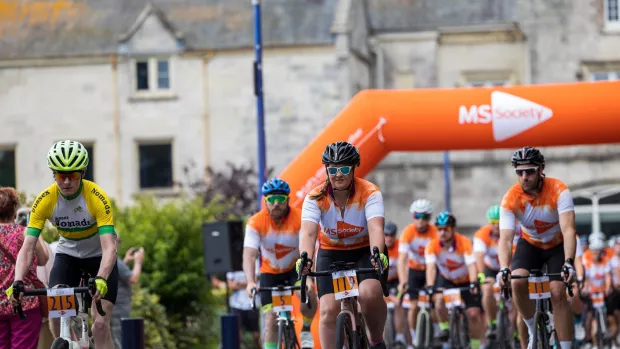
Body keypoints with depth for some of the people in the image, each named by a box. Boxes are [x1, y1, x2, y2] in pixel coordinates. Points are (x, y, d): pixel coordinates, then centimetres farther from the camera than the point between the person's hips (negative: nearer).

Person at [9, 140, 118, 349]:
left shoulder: (97, 198, -30)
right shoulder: (45, 201, -23)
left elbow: (109, 247, -38)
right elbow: (27, 248, -26)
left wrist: (101, 280, -56)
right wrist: (18, 282, -42)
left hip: (99, 257, -3)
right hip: (67, 255, 3)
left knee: (100, 324, -13)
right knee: (56, 317, -16)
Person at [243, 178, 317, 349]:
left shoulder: (300, 218, -25)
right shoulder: (255, 222, -23)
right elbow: (249, 255, -33)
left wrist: (308, 278, -49)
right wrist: (250, 282, -49)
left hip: (295, 268, -1)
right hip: (270, 272, 1)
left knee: (309, 294, -29)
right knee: (271, 320, -8)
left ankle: (306, 330, -1)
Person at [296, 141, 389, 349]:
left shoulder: (370, 193, -21)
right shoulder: (315, 198, -18)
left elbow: (375, 227, -36)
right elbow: (308, 232, -32)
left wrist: (377, 253, -56)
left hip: (366, 251, -2)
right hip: (332, 254, 2)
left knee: (369, 293, -29)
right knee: (328, 310, -13)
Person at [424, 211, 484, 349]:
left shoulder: (464, 243, -28)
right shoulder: (433, 245, -23)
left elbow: (471, 265, -37)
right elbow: (430, 267, -32)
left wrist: (473, 283, -54)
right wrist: (430, 286, -48)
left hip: (466, 281, -1)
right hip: (446, 279, 1)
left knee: (474, 314, -11)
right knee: (439, 298, -29)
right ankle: (444, 327, -6)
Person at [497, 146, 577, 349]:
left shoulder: (559, 191, -29)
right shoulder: (510, 199, -25)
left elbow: (568, 230, -38)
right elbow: (505, 239, -33)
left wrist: (569, 263, -53)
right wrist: (504, 269, -51)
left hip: (558, 245, -1)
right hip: (529, 244, 1)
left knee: (557, 292, -19)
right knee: (517, 282, -25)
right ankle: (533, 331, -1)